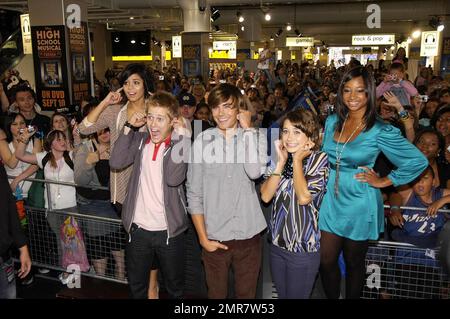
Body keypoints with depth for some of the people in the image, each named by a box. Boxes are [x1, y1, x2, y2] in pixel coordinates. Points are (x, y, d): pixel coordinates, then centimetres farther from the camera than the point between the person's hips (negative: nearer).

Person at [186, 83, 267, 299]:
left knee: (246, 293, 16)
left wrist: (247, 128, -12)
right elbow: (194, 193, 0)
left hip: (248, 235, 1)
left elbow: (254, 172, -21)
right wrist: (203, 238, -2)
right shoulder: (203, 141, -4)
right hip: (214, 237, 0)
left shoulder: (255, 137, -1)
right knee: (216, 293, 15)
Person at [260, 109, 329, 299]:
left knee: (296, 295, 11)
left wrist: (297, 160, -16)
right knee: (281, 295, 21)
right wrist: (281, 161, -12)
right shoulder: (280, 158, 4)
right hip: (277, 243, 5)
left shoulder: (319, 159, -10)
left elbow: (304, 197, -24)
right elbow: (265, 196, -8)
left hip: (303, 247, -5)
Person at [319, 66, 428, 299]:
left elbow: (418, 161, -9)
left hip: (359, 205, -4)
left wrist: (384, 181, -8)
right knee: (326, 260, 9)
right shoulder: (332, 122, 1)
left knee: (354, 262, 15)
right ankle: (331, 297, 34)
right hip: (331, 200, 4)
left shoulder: (381, 131, -14)